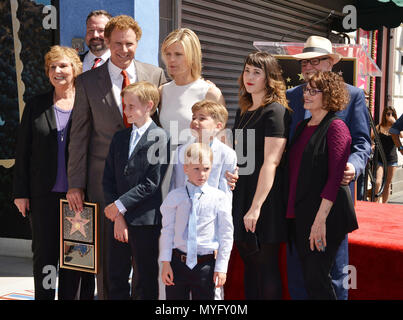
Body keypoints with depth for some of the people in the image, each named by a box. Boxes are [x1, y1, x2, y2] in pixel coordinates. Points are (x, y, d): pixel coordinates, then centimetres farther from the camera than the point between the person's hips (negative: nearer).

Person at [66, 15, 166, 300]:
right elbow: (79, 135, 2)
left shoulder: (156, 75, 4)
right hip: (105, 177, -1)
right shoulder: (88, 81, 1)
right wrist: (76, 183, -2)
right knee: (107, 249, 6)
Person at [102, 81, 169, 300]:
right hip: (118, 218, 6)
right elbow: (108, 180, 8)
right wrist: (117, 216, -3)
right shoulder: (119, 138, 13)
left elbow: (152, 183, -13)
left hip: (145, 221, -6)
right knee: (116, 278, 12)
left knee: (144, 281, 4)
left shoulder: (159, 137, -6)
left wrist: (120, 205, -12)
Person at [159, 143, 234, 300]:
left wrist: (221, 267, -1)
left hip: (206, 264, -1)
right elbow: (167, 231, 4)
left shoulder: (219, 198, -4)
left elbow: (226, 235, 0)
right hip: (178, 262, 1)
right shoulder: (174, 197, 0)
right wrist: (165, 263, 1)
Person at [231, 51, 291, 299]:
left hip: (264, 195, -8)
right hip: (240, 193, 8)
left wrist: (256, 206, -21)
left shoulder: (275, 111, -10)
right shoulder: (243, 112, 15)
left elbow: (271, 162, -17)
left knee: (266, 266, -1)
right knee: (250, 264, 13)